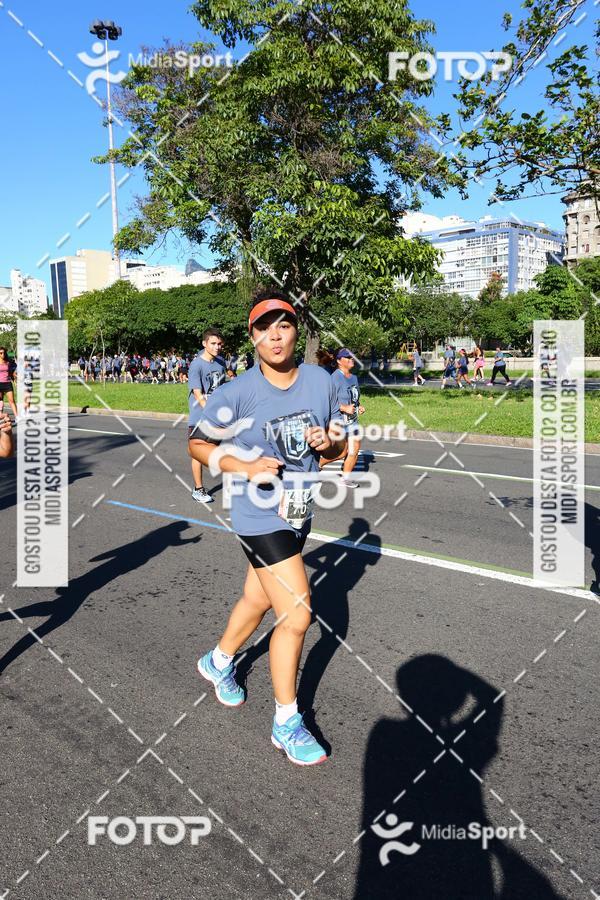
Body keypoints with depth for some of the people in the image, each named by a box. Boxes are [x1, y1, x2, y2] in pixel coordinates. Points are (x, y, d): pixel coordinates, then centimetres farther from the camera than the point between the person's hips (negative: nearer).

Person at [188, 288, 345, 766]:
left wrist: (328, 443, -16)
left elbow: (339, 442, 8)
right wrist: (245, 467, -20)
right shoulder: (237, 393, -17)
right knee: (297, 615, -9)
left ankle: (218, 662, 52)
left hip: (300, 512, 6)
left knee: (258, 600, 23)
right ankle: (287, 724, 13)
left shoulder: (321, 381, -4)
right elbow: (197, 444, -5)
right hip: (260, 518, -6)